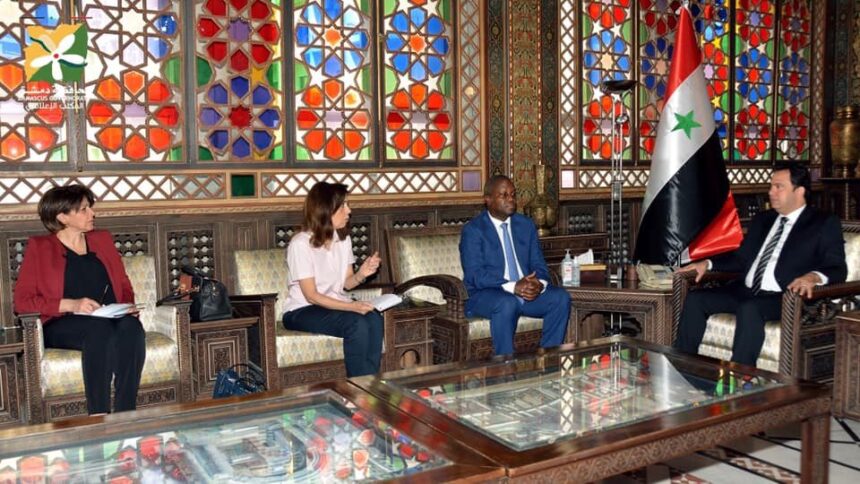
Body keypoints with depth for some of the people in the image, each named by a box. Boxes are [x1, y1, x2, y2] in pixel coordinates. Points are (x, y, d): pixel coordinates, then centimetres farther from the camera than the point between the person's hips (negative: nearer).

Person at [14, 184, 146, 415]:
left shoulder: (103, 239, 21)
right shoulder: (39, 247, 8)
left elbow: (124, 286, 22)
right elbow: (22, 300, -1)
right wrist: (70, 304, -16)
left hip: (111, 320, 3)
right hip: (61, 325, -3)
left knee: (131, 326, -34)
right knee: (99, 328, -38)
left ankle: (126, 417, -36)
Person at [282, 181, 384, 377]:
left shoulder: (343, 239, 3)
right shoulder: (301, 244, -17)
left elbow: (346, 284, 7)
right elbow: (311, 296, -18)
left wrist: (361, 275, -16)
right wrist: (352, 306, -28)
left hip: (336, 304, 6)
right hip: (303, 311, -5)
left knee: (374, 320, -26)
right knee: (356, 324, -31)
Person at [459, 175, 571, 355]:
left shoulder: (526, 225, 12)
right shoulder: (473, 230, -6)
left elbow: (539, 265, 9)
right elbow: (475, 275, -16)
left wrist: (539, 283, -16)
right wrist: (513, 286, -28)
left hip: (527, 291, 5)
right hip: (486, 295, -5)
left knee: (561, 297, -18)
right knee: (507, 303, -37)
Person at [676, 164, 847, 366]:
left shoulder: (824, 224, 4)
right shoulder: (762, 219, 22)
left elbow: (838, 269, -6)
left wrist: (813, 276, -28)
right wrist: (708, 263, 9)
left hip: (785, 299, -6)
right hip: (745, 291, 7)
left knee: (749, 309, -36)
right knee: (695, 299, -13)